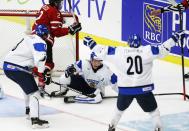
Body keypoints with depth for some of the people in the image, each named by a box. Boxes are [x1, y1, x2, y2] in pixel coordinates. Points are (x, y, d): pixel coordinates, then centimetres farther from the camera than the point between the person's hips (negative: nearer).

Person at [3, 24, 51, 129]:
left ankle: (29, 110, 46)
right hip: (17, 68, -10)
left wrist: (44, 72, 25)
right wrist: (42, 77, -21)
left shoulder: (30, 38, 22)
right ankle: (35, 120, -22)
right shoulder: (40, 42, -8)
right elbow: (40, 60, -24)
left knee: (28, 86, 32)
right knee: (34, 92, -10)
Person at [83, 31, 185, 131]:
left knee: (120, 108, 28)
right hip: (143, 88, -2)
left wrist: (91, 44, 17)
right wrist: (175, 38, 4)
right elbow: (162, 49, -6)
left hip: (125, 88, 2)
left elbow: (104, 51, 3)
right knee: (153, 110, 14)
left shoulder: (118, 52, -2)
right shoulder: (147, 51, -5)